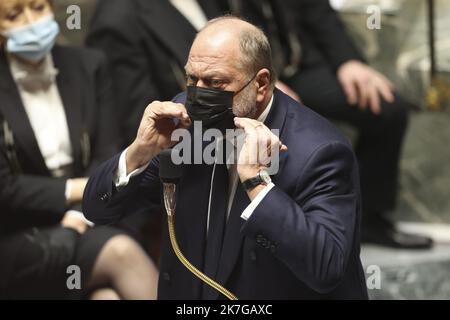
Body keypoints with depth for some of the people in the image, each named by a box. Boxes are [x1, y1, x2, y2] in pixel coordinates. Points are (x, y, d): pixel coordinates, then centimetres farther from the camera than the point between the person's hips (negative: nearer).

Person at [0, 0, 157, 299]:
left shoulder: (88, 66, 7)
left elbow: (106, 157, 3)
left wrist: (79, 213, -14)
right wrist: (76, 190, -6)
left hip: (86, 221, 3)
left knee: (110, 292, -30)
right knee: (120, 252, -30)